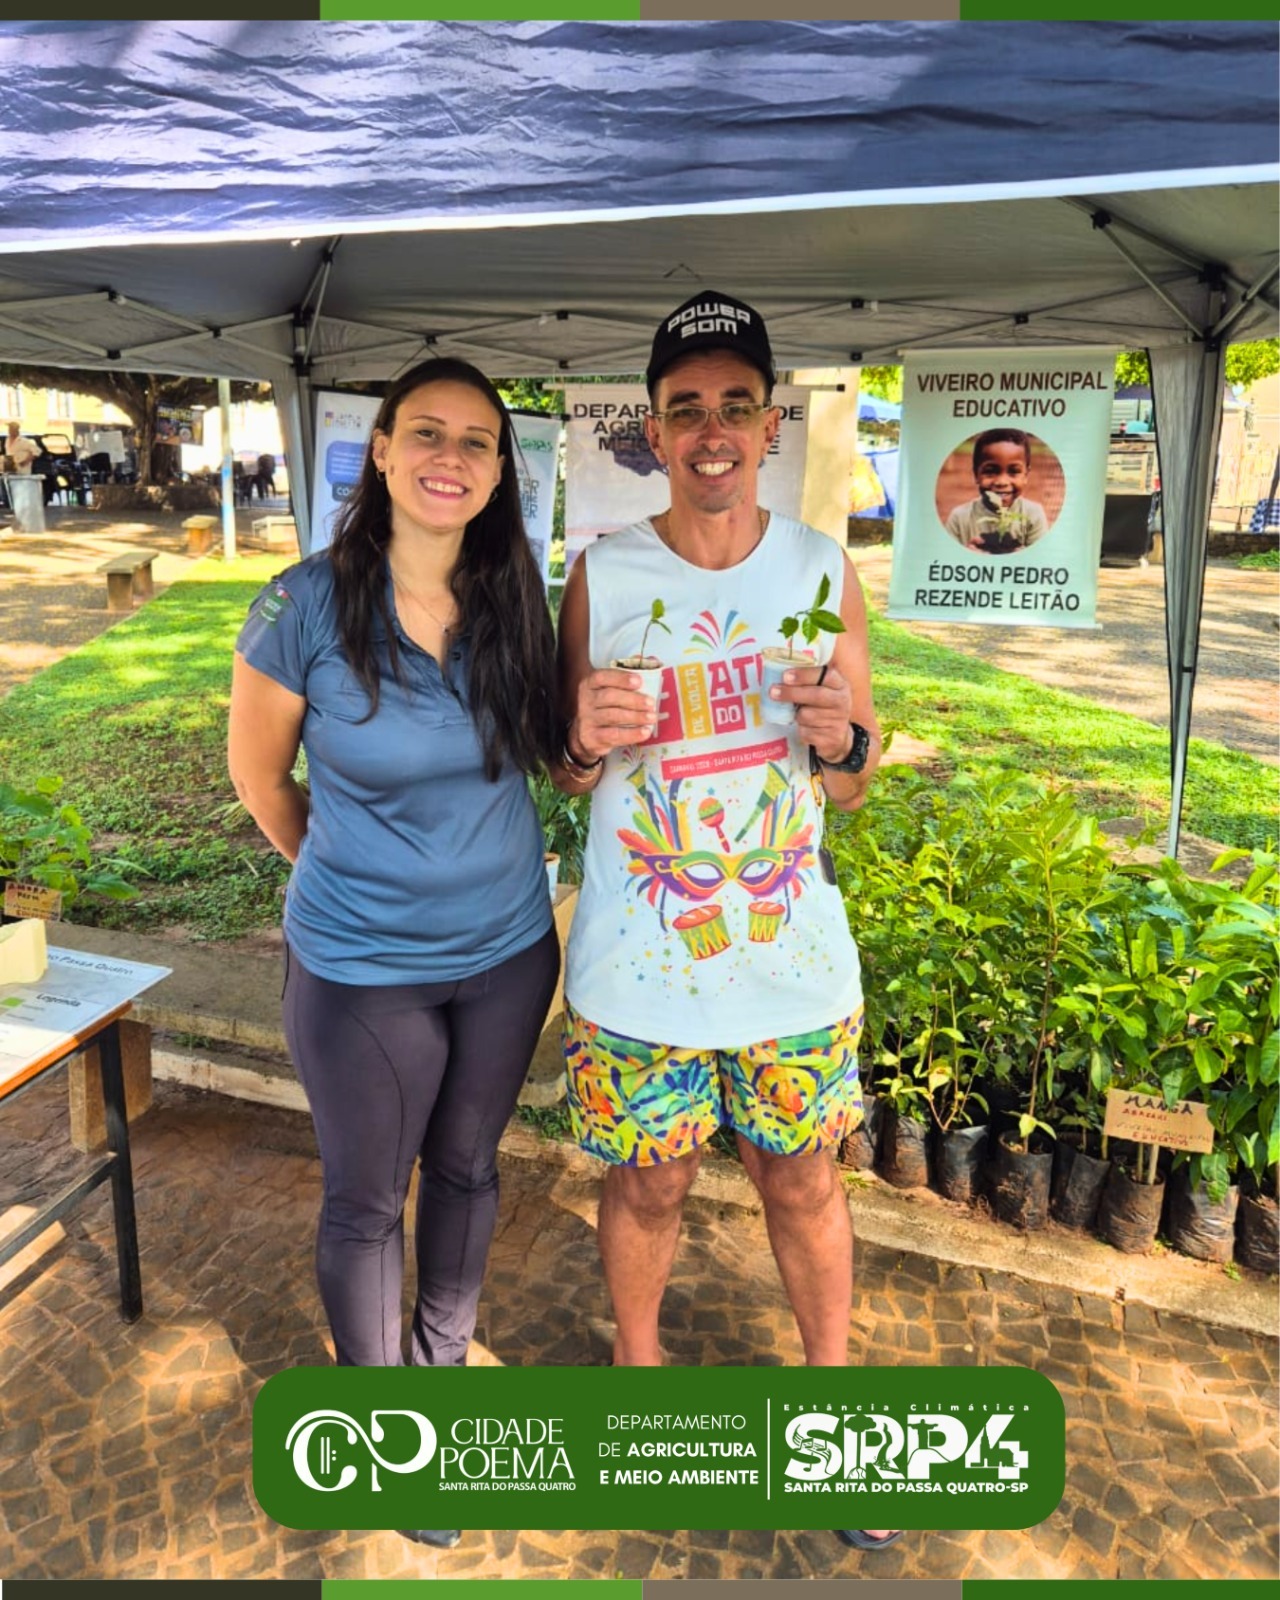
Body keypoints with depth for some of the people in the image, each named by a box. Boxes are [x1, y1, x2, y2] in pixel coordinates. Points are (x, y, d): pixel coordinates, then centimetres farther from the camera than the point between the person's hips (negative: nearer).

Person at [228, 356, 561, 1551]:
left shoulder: (514, 601, -8)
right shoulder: (308, 605, -17)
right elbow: (256, 776, -3)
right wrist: (342, 875, 9)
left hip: (507, 953, 4)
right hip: (361, 971, -3)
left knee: (465, 1168, 23)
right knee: (364, 1201, 15)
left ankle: (443, 1358, 51)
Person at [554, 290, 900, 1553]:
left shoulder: (823, 569, -3)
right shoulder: (602, 575, -7)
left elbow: (852, 786, 4)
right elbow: (563, 776, 1)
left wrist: (841, 739, -19)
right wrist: (588, 740, -22)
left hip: (793, 960, 2)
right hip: (640, 971, -1)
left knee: (803, 1183, 17)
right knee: (648, 1187, 16)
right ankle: (638, 1367, 46)